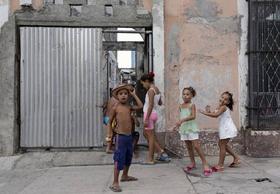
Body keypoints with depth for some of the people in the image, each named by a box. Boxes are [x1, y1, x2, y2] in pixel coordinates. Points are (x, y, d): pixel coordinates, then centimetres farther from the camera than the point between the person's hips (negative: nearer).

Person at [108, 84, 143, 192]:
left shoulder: (129, 107, 8)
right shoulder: (115, 108, -7)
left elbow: (140, 106, -1)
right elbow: (110, 122, 0)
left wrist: (133, 94, 4)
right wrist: (110, 134, -3)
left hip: (129, 136, 7)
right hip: (120, 136, -7)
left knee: (128, 158, 20)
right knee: (119, 160, -7)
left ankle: (125, 176, 40)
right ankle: (115, 183, -1)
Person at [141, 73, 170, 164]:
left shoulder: (151, 90, -15)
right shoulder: (157, 89, 12)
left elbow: (150, 105, -21)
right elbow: (160, 103, 21)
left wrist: (146, 119, -21)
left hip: (150, 114, -9)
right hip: (154, 113, 9)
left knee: (151, 136, -2)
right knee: (146, 134, 19)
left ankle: (150, 159, 8)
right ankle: (160, 151, 20)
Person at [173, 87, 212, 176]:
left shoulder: (192, 105, -7)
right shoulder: (181, 106, 10)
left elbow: (193, 116, -20)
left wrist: (182, 120, -27)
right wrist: (178, 124, 5)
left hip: (191, 128, -6)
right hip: (184, 128, 6)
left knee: (196, 146, -10)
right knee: (189, 147, 12)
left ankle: (205, 163, -4)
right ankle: (193, 163, 23)